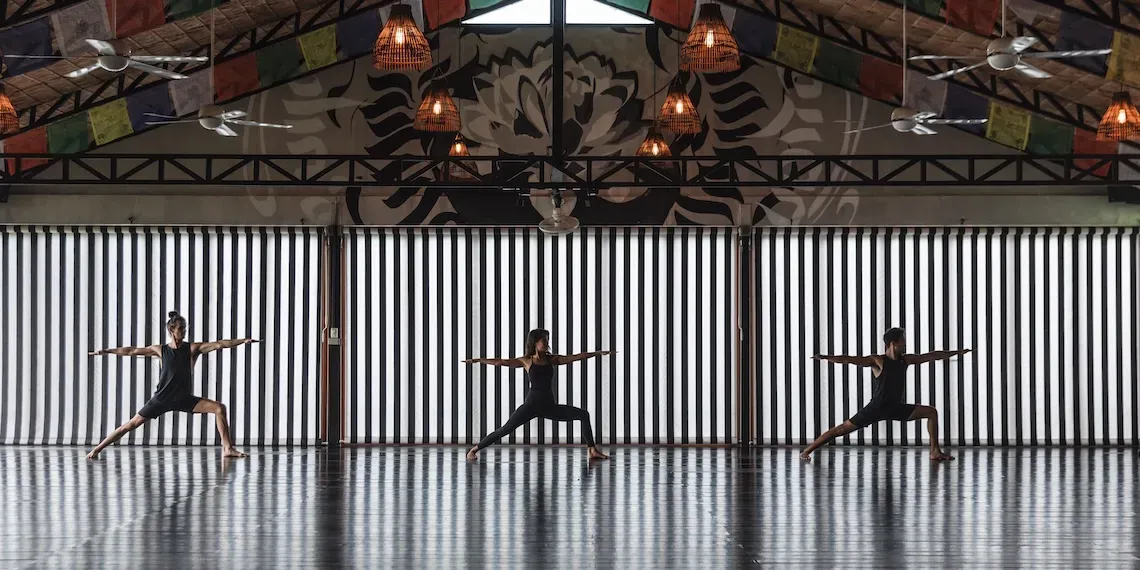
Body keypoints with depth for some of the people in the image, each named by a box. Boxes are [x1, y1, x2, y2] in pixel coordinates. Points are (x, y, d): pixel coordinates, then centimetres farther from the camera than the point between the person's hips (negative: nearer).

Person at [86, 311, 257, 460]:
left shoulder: (192, 349, -4)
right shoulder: (161, 350, -4)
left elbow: (218, 344, -14)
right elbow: (132, 351, 1)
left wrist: (243, 341, -23)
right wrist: (106, 351, 0)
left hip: (183, 399, 1)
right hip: (162, 399, -1)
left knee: (219, 408, -14)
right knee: (132, 424, -3)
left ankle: (228, 449, -12)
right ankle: (97, 449, 7)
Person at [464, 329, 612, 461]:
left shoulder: (551, 360, 8)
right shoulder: (526, 361, 0)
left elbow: (576, 357, 7)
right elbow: (501, 362, -3)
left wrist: (598, 353, 3)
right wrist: (479, 360, -7)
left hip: (549, 406, 4)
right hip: (531, 405, -4)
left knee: (583, 415, -6)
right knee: (506, 429, -11)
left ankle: (592, 451, -3)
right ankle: (474, 450, -1)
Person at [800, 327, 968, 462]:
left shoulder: (905, 360, 4)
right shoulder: (878, 361, -15)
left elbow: (931, 356, 13)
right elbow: (850, 360, -26)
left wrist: (957, 352, 17)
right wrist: (825, 357, -38)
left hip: (895, 408, 6)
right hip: (876, 407, -6)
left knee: (931, 412, 1)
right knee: (844, 428, -10)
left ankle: (935, 452, 5)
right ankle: (806, 451, -6)